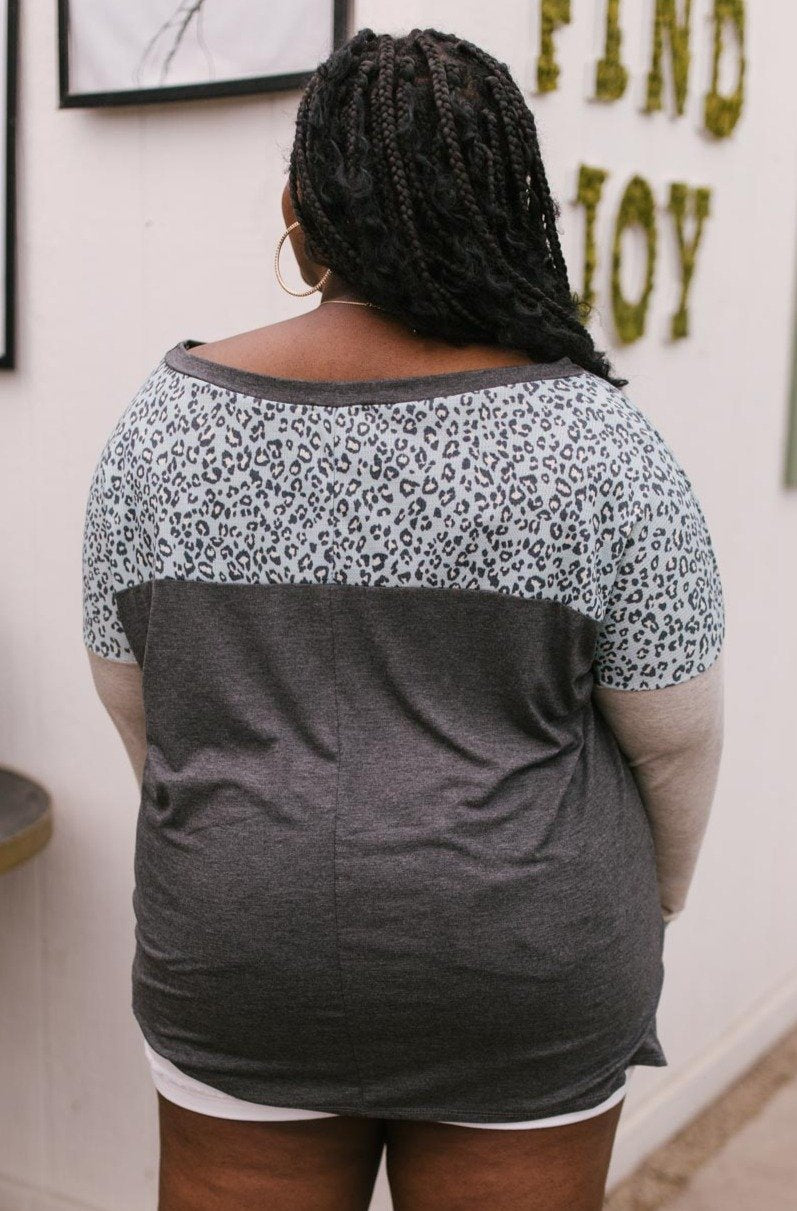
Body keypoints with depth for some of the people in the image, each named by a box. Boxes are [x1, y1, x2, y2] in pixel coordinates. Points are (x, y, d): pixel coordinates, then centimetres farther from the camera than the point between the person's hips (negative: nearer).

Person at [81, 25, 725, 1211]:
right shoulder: (590, 437, -13)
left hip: (243, 963, 2)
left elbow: (134, 702, 3)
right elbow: (678, 733, -7)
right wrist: (657, 893, 12)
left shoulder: (165, 421, -7)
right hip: (521, 980, -1)